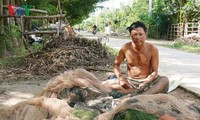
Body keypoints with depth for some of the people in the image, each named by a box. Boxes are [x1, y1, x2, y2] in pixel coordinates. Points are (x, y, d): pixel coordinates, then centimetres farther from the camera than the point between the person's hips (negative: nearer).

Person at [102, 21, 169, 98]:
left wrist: (145, 82, -28)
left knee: (165, 80, -30)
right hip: (129, 81, 2)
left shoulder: (152, 49, -11)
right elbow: (116, 65, 4)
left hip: (146, 81, -1)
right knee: (104, 85, -21)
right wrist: (121, 78, -15)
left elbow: (154, 71, -8)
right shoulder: (125, 48, -7)